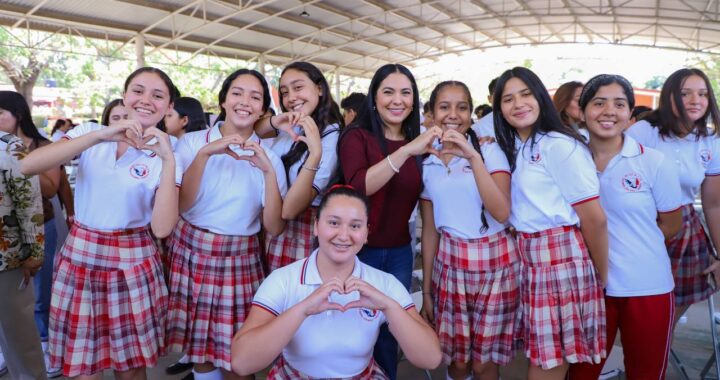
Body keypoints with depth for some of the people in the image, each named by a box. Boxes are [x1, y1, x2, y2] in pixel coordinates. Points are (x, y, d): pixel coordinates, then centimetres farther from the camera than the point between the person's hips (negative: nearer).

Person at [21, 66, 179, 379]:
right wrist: (100, 136, -26)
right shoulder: (91, 132, 1)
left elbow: (162, 228, -18)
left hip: (131, 265, -1)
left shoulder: (162, 155, -3)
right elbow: (28, 165, -17)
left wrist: (169, 161, -24)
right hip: (79, 258, 1)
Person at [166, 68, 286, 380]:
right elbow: (180, 205, -11)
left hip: (240, 262, 0)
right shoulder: (193, 142, -1)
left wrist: (269, 172, -19)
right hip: (191, 254, 0)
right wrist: (205, 153, -21)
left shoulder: (268, 156, 1)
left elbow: (274, 227, -7)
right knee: (199, 347, 9)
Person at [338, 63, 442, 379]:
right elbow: (358, 186, -28)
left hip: (399, 252, 5)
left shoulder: (419, 142, 6)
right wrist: (407, 150, -38)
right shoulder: (357, 136, -11)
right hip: (358, 250, -4)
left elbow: (417, 196, 13)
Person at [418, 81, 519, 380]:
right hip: (450, 263, 2)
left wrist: (473, 157, -25)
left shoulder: (490, 151, -5)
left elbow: (501, 213, -19)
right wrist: (426, 290, 10)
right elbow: (429, 229, 9)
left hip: (495, 262, -2)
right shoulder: (427, 163, 5)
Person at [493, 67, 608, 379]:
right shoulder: (510, 148, 12)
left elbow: (594, 218, -11)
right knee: (541, 354, 16)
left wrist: (602, 278, -3)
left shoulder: (560, 145, -13)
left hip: (562, 255, -7)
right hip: (526, 257, 7)